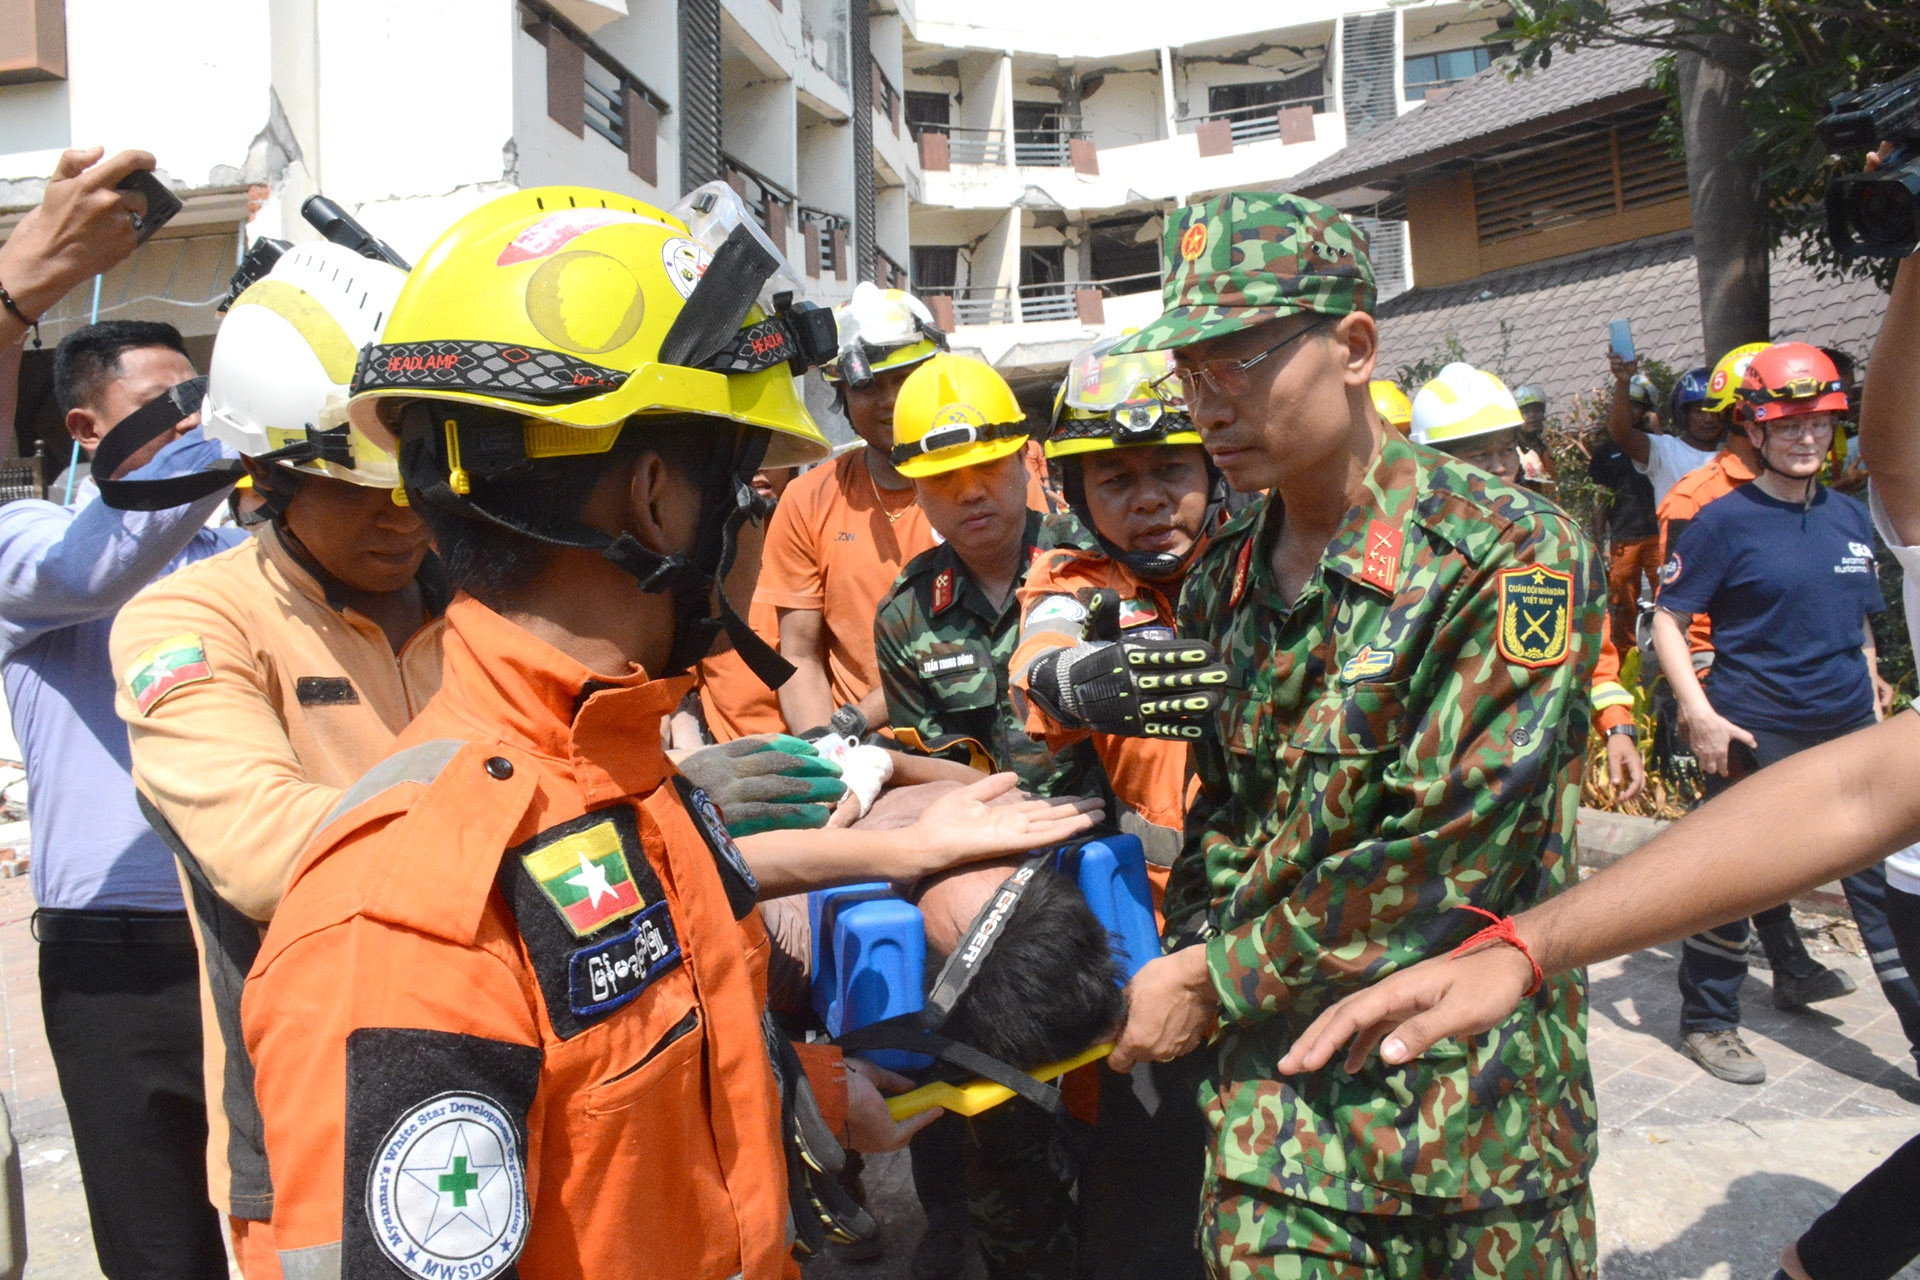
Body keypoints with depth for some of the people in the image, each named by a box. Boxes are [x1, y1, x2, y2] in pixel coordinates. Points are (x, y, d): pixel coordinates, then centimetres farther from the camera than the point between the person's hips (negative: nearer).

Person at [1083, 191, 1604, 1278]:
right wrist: (1185, 961, -2)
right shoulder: (1220, 587, 4)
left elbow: (1447, 857, -21)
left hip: (1477, 1097, -3)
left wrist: (1214, 979, -15)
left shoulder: (1514, 555, -16)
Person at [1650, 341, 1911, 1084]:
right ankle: (1707, 1023, 21)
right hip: (1755, 735, -5)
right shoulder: (1725, 521, -9)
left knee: (1884, 882, 8)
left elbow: (1860, 627, 18)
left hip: (1847, 730, 6)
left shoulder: (1850, 518, 9)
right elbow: (1668, 620, -9)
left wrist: (1876, 709, 15)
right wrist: (1701, 715, -17)